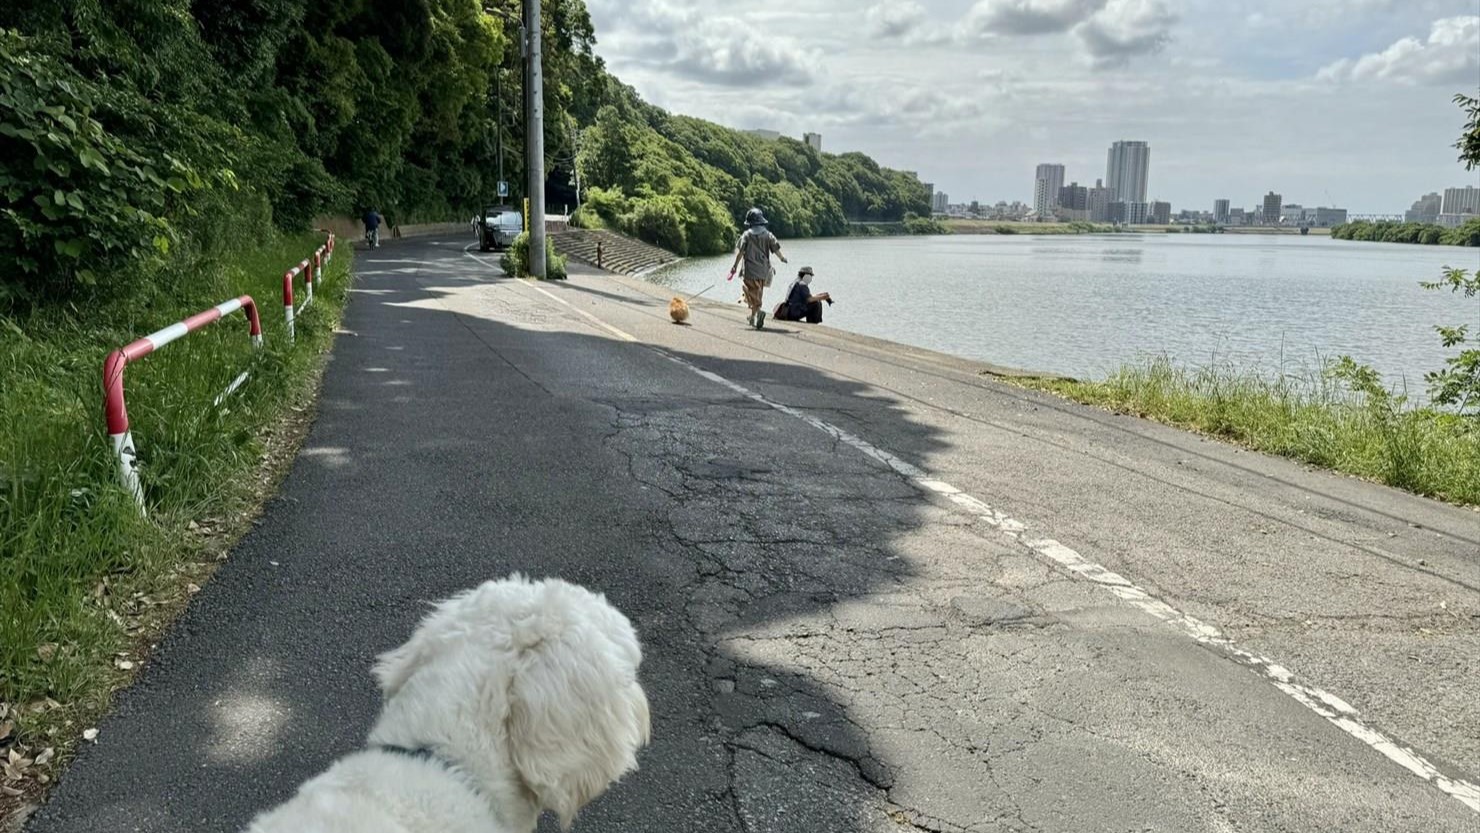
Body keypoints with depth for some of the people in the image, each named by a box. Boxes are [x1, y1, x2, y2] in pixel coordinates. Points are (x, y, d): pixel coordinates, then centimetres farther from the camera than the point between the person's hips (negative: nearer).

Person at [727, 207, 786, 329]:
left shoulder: (746, 235, -4)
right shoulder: (768, 235, 3)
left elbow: (740, 252, -10)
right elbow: (776, 249, -1)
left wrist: (734, 267, -7)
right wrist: (782, 258, 19)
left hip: (750, 271, -4)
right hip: (764, 271, 4)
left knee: (753, 295, -2)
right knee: (758, 294, 17)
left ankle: (759, 310, -27)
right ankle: (753, 317, 25)